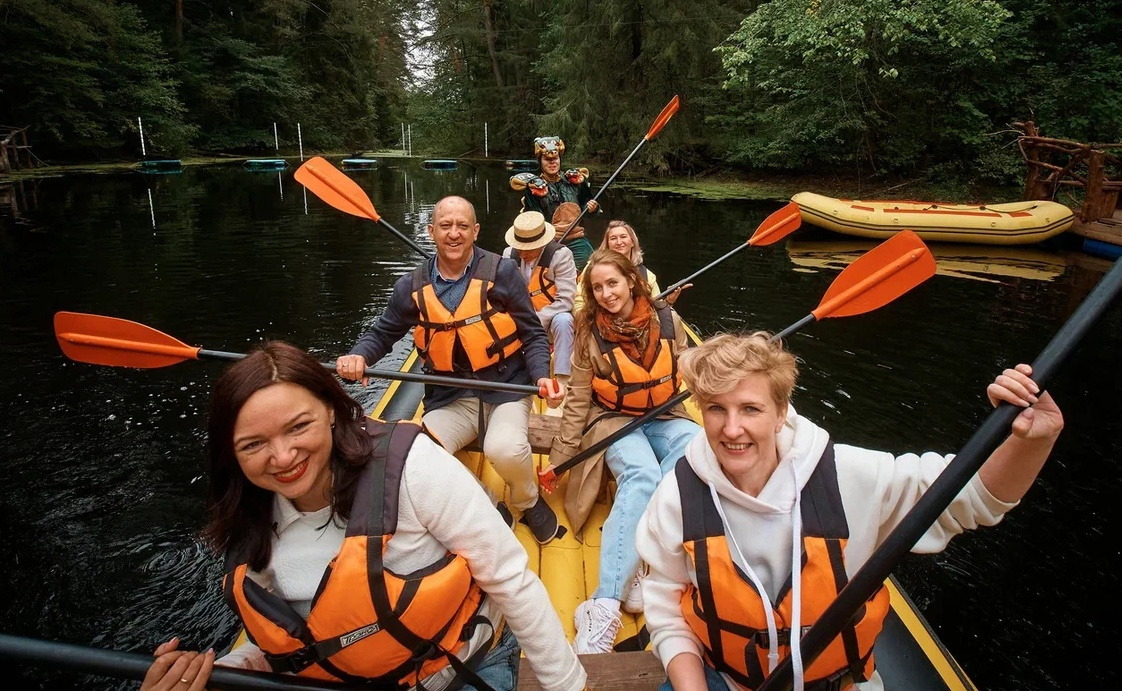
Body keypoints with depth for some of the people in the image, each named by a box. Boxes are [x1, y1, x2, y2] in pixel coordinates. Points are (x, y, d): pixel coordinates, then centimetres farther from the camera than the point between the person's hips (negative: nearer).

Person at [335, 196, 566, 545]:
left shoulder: (501, 272, -6)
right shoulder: (413, 286, 2)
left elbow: (533, 335, -2)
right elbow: (382, 333, 14)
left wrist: (541, 376, -20)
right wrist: (359, 355, -8)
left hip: (505, 389, -3)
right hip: (450, 398, 3)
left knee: (505, 450, -32)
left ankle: (529, 504, 6)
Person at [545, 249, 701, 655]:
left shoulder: (666, 319, -3)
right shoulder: (590, 334, -7)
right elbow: (578, 402, -3)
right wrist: (558, 460, -5)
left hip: (665, 418, 3)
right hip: (613, 421, -3)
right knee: (642, 474, -35)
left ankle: (636, 574, -34)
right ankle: (605, 606, -43)